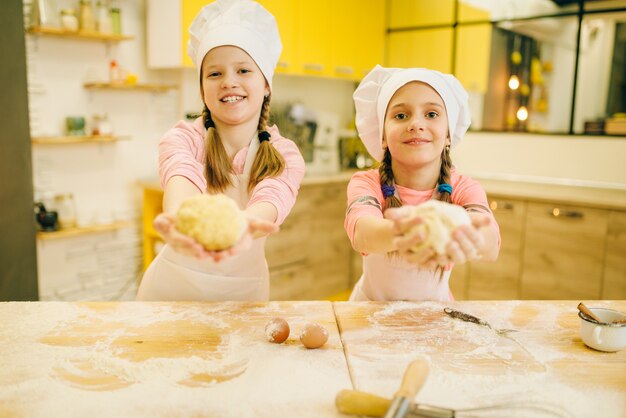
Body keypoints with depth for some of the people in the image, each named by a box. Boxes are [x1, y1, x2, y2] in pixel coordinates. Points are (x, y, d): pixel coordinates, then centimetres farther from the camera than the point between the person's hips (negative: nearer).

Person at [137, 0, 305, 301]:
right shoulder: (182, 138, -9)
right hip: (174, 285, 0)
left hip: (243, 289, 0)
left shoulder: (284, 156, -7)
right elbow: (182, 178, -30)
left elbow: (271, 198, -27)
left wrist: (245, 225, -49)